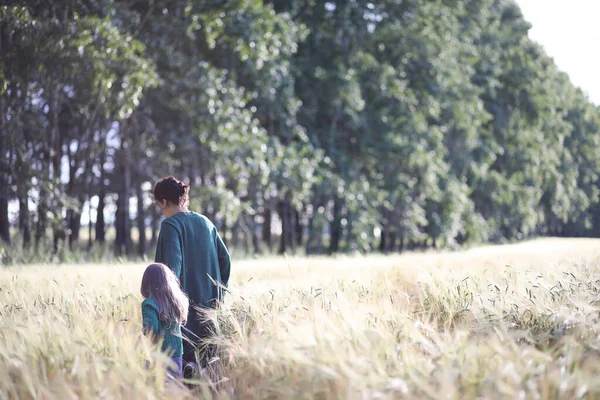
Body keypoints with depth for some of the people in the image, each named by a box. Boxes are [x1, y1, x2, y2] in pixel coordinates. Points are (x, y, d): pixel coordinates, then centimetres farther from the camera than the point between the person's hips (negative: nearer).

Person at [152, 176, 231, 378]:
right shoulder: (205, 222, 10)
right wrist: (218, 293, 17)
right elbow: (225, 259, 11)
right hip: (209, 304, 7)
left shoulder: (170, 225, -9)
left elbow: (173, 266, -19)